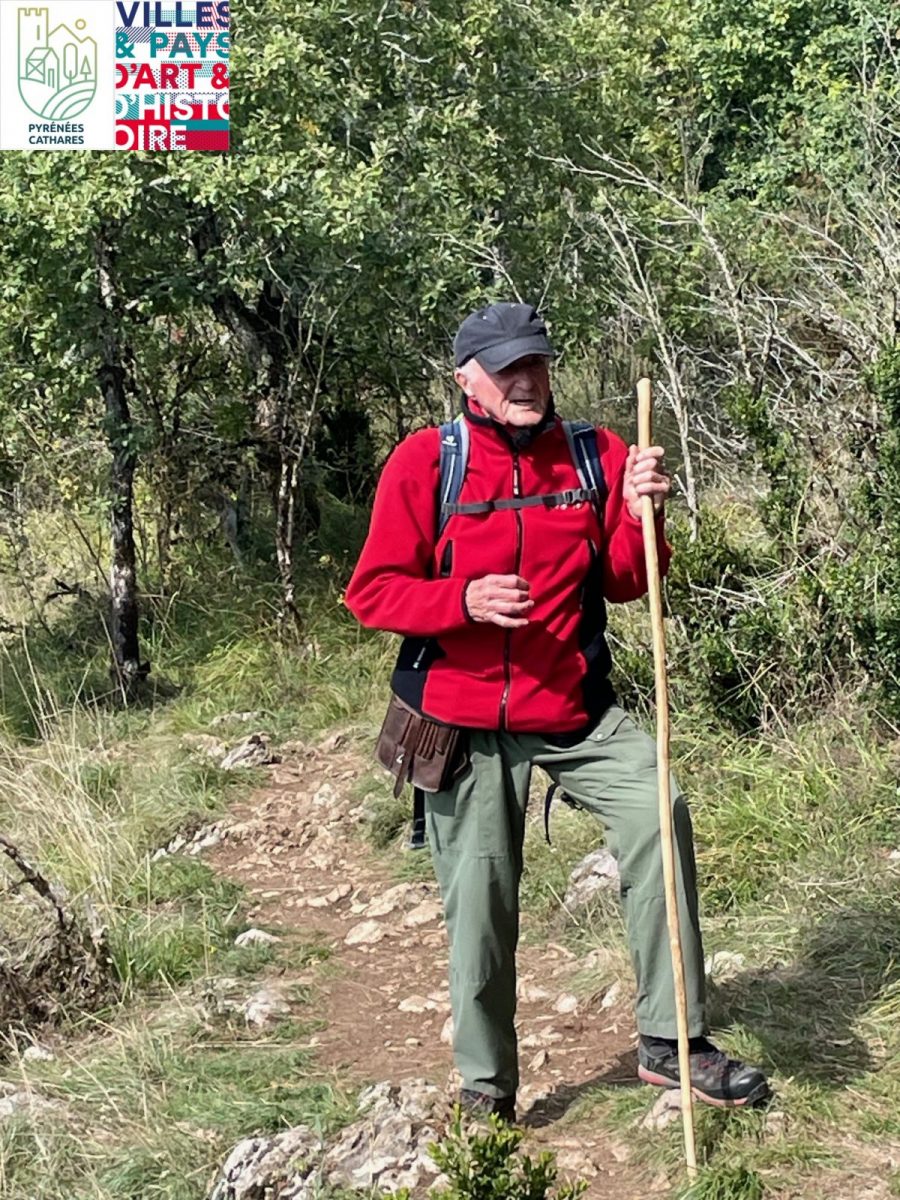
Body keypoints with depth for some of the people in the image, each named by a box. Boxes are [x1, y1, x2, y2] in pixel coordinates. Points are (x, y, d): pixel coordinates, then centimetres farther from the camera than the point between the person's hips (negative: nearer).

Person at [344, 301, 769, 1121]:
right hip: (465, 723, -2)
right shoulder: (424, 462, -5)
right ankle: (487, 1087, 22)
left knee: (659, 814, -19)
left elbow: (623, 585, 8)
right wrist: (465, 601, -23)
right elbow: (372, 593, -7)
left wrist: (640, 516, -12)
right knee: (479, 906, 3)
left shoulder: (596, 457, 4)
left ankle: (670, 1040, -7)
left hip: (577, 709, 2)